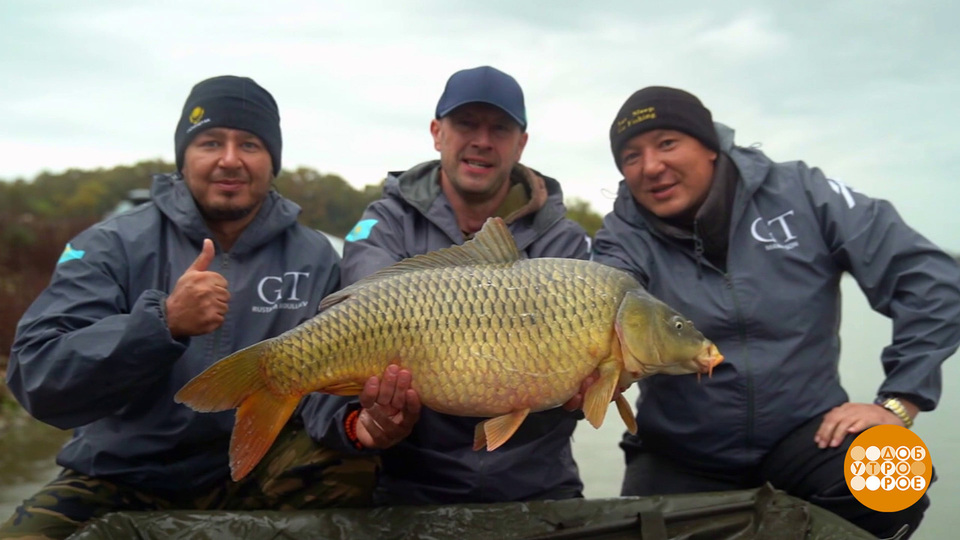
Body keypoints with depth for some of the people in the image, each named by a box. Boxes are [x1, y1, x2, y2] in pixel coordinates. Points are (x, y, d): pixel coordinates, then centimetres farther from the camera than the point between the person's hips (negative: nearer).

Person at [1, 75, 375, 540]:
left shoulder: (314, 258, -1)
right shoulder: (113, 246, -6)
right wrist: (162, 322, -31)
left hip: (252, 475, 2)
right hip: (121, 479, -1)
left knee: (347, 466, -24)